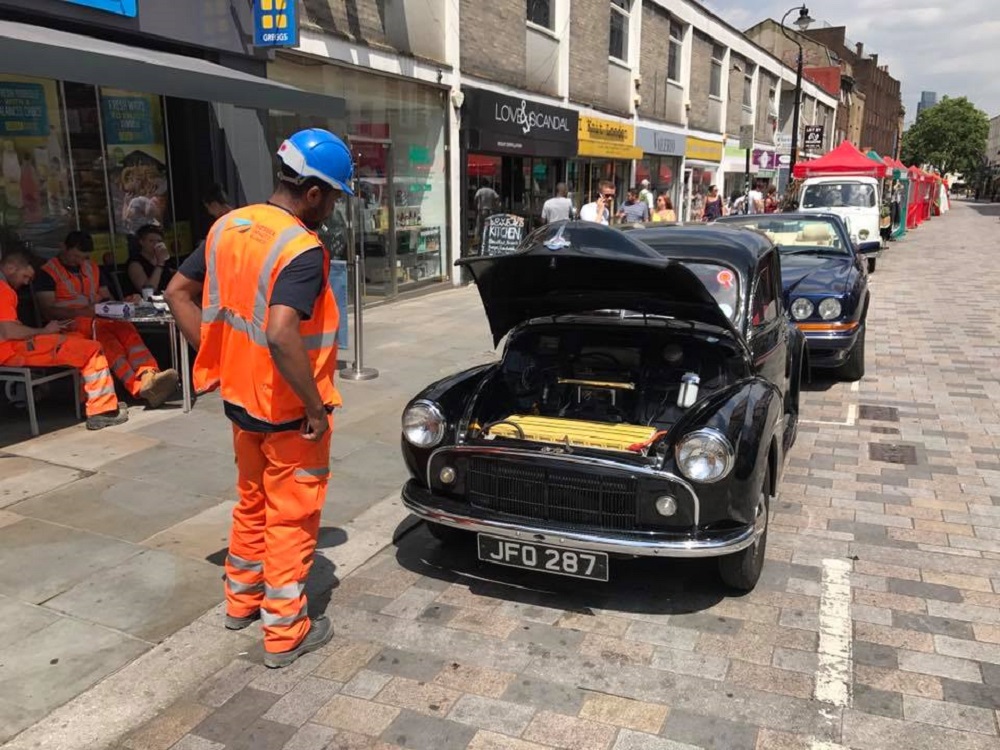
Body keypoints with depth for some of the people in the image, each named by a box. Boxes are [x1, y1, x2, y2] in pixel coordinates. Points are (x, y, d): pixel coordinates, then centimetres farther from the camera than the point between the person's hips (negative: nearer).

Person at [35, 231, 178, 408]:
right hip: (70, 322, -5)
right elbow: (48, 311, -5)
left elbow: (107, 298, 25)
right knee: (105, 335, -36)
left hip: (99, 319, 5)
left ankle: (148, 376, -57)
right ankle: (139, 386, -58)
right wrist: (81, 312, -19)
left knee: (126, 328, -31)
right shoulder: (48, 272, 6)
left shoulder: (93, 268, 25)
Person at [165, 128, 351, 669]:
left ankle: (241, 600, 41)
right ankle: (285, 633, 20)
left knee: (252, 502, 25)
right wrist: (316, 405, -24)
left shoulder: (227, 227, 3)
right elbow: (281, 334, -35)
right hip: (287, 411, -8)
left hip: (241, 399, 8)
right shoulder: (302, 250, -23)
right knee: (291, 518, 8)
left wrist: (216, 360, 9)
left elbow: (178, 292, 9)